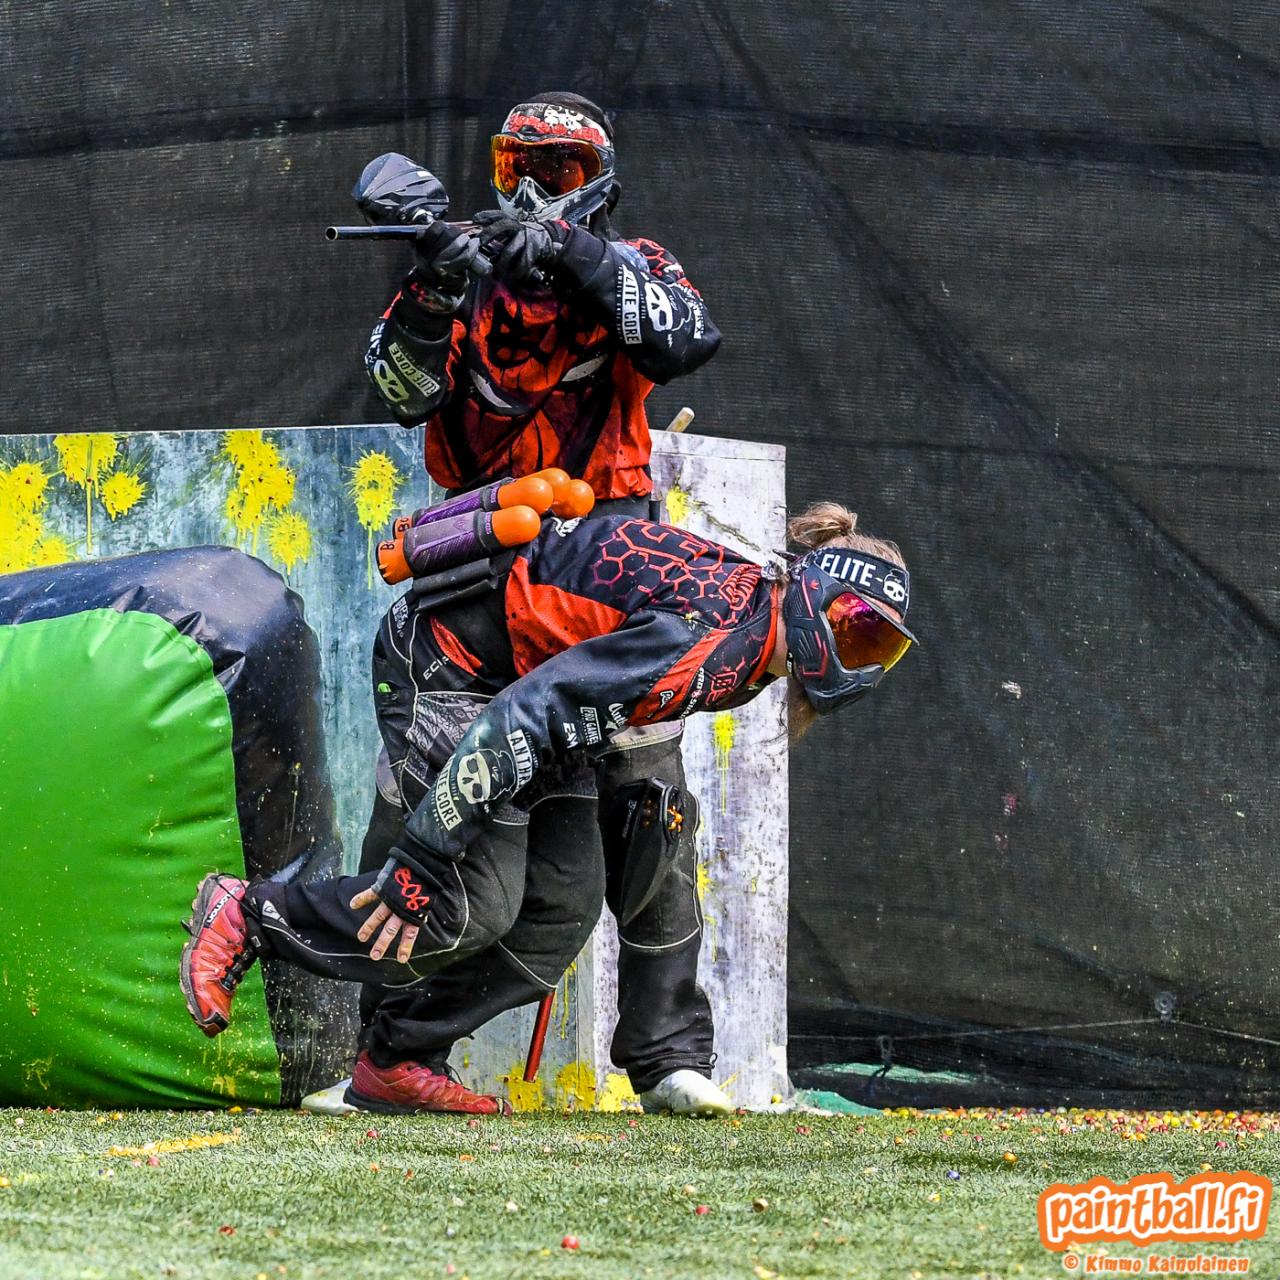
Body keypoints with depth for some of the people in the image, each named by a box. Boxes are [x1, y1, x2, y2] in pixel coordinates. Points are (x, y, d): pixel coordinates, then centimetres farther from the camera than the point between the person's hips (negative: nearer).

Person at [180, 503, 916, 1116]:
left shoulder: (750, 606, 1)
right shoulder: (707, 640, -30)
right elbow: (521, 721, -34)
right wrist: (421, 863, -32)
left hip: (513, 670, 10)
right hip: (445, 666, -10)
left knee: (567, 903, 0)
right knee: (470, 908, -16)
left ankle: (399, 1062, 7)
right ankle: (249, 917, -1)